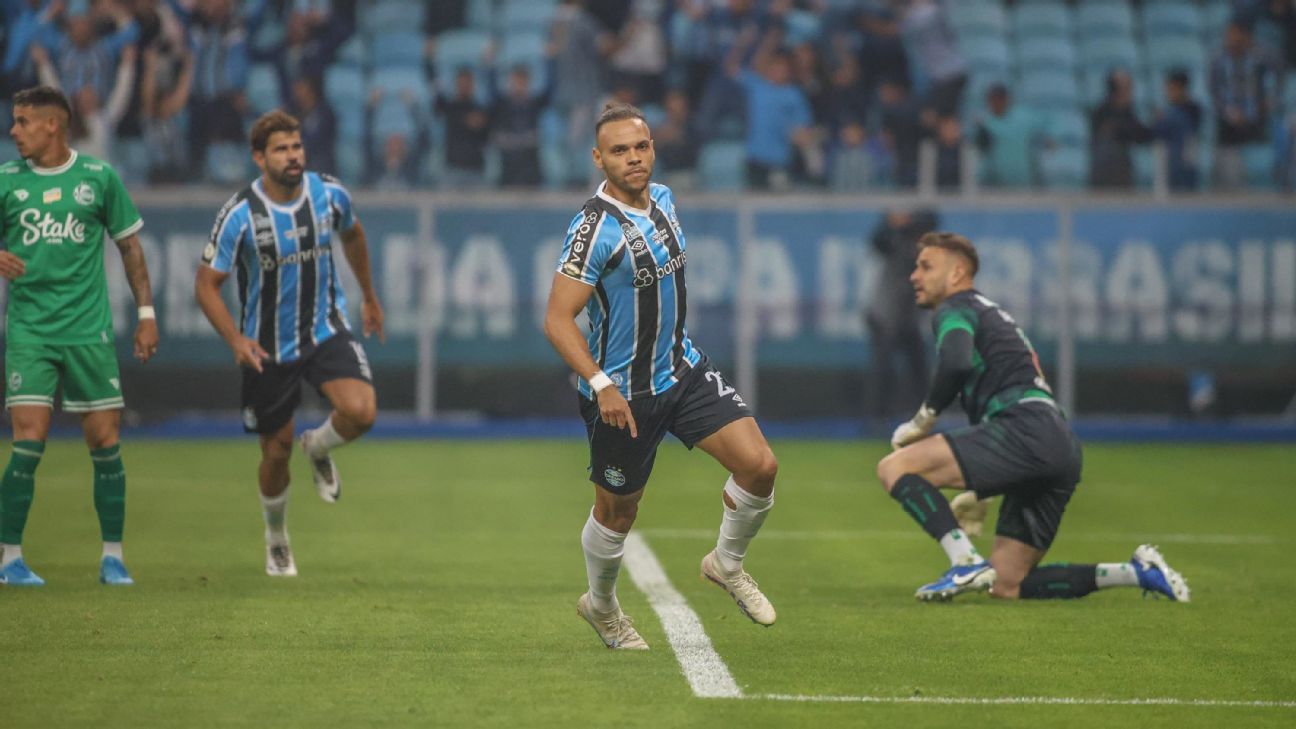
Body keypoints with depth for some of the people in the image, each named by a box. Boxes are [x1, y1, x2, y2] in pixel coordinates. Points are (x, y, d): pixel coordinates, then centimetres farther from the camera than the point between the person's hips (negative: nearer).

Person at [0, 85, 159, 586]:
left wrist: (146, 312, 8)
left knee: (106, 446, 1)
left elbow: (129, 244, 12)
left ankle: (112, 557, 13)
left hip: (89, 332, 1)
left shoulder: (99, 177, 4)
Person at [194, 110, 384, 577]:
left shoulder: (330, 194, -7)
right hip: (267, 349, -2)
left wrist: (369, 297, 25)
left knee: (360, 411, -24)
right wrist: (235, 339, -26)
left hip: (326, 330, 2)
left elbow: (353, 235, 16)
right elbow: (206, 284, -12)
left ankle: (319, 448, 12)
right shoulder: (240, 215, -18)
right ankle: (276, 536, 36)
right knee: (276, 451, 7)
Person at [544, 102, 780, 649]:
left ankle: (727, 564, 18)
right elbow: (557, 320, -25)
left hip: (683, 371, 6)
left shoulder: (663, 199, 2)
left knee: (759, 465, -8)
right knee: (618, 510, 10)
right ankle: (601, 605, 38)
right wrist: (601, 385, -34)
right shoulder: (595, 228, -22)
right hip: (622, 393, -6)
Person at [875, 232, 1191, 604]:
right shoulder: (991, 315, 34)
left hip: (1027, 430, -9)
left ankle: (966, 564, -22)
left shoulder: (955, 309, 5)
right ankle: (1138, 572, 6)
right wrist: (978, 493, 36)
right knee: (1006, 585, 11)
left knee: (894, 467, -12)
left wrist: (922, 421, -6)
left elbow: (956, 364, -19)